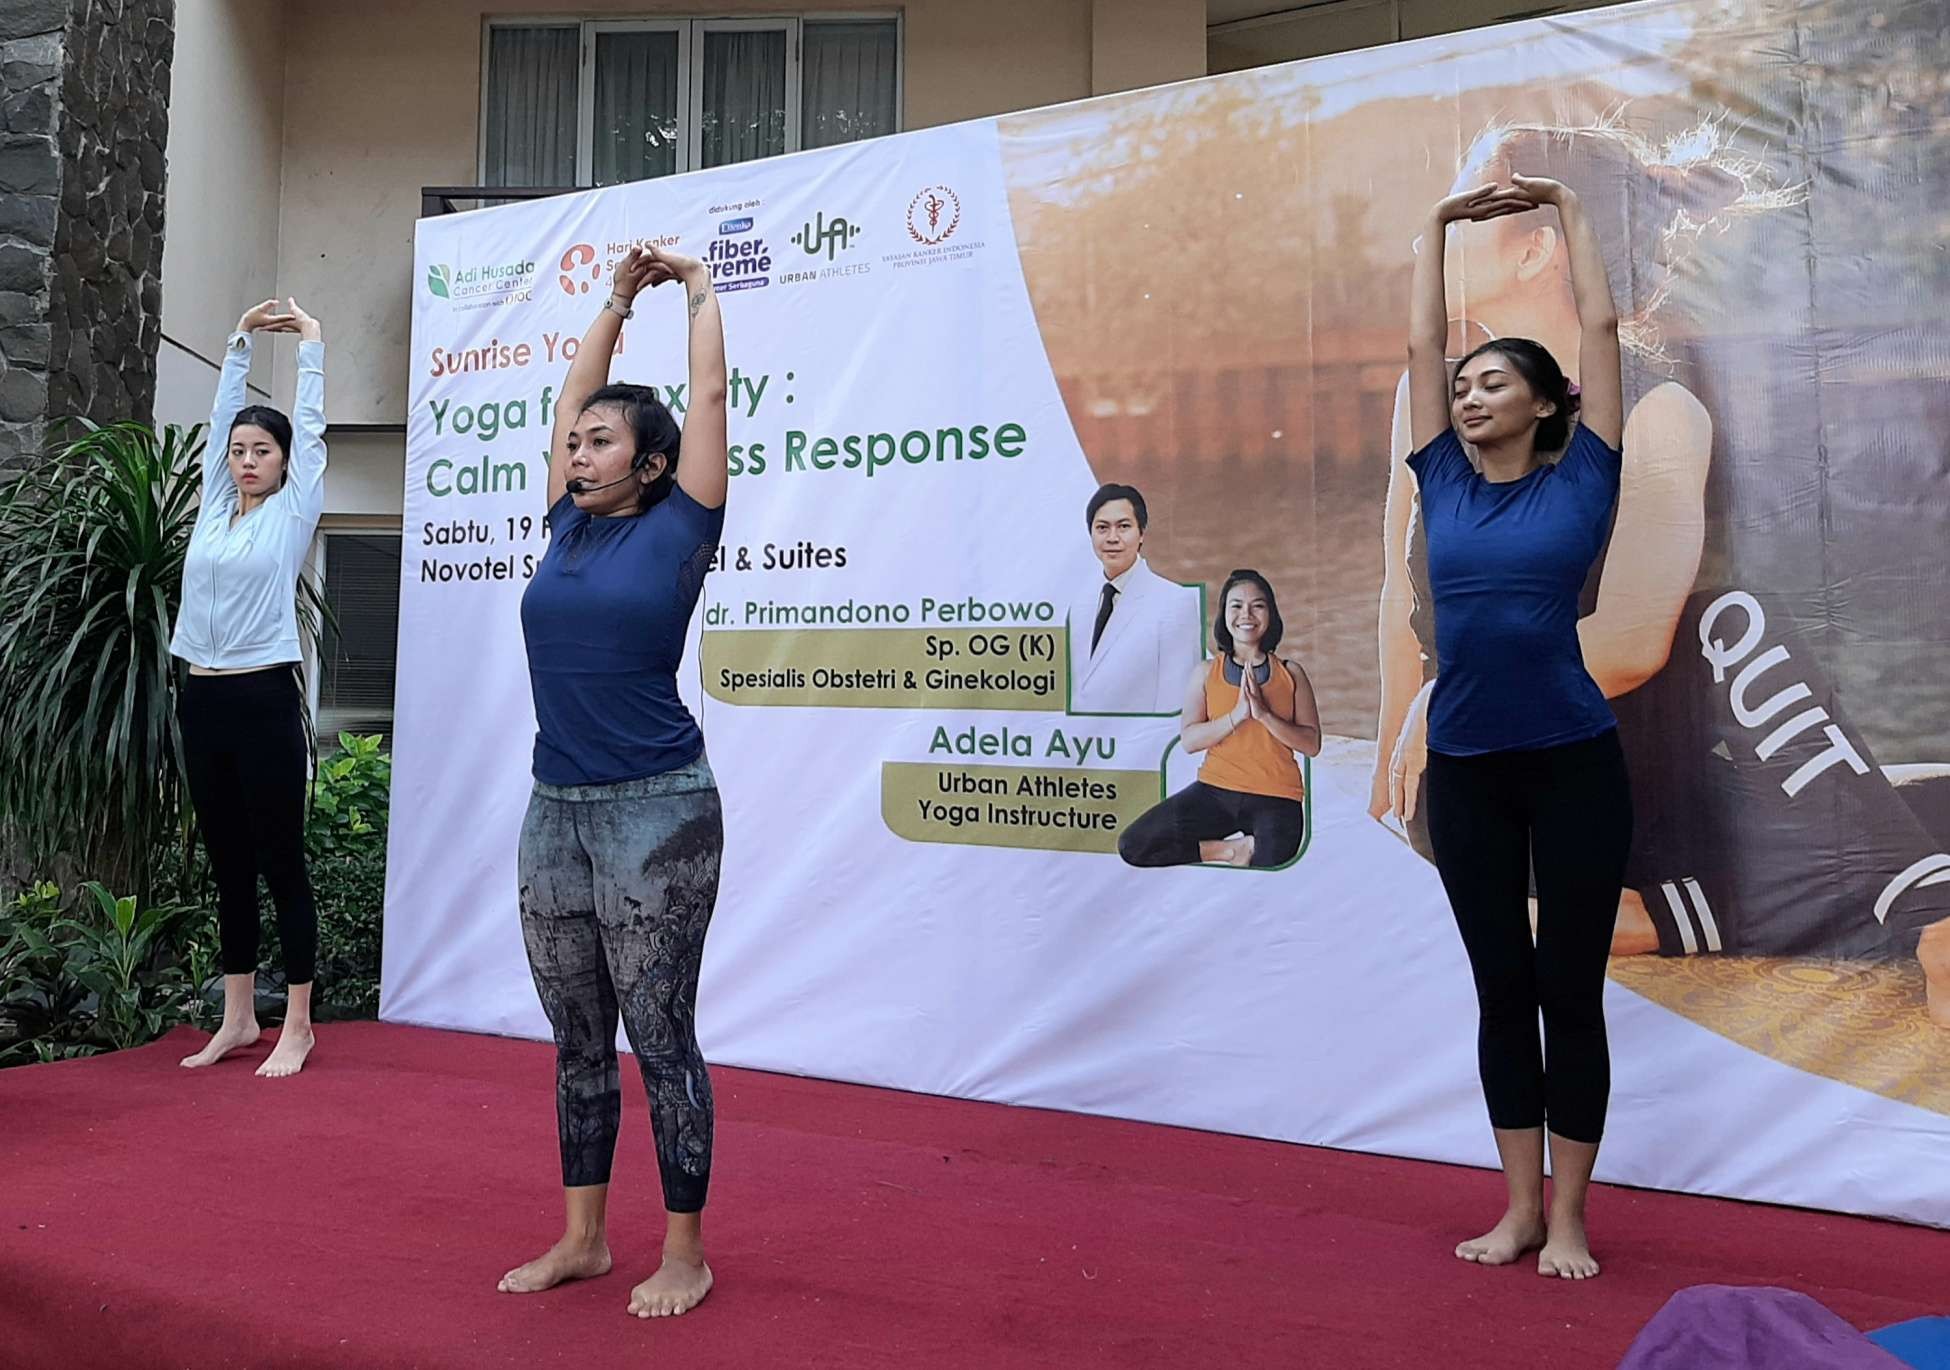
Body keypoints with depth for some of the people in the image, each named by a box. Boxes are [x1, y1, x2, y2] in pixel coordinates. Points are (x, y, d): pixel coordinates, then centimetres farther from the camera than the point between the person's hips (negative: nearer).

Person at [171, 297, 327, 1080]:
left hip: (265, 699, -6)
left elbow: (311, 425, 2)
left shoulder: (292, 512, 1)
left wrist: (311, 344, 11)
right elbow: (220, 417, 20)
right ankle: (238, 1018, 20)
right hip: (202, 699, 6)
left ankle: (297, 1026, 7)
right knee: (227, 866, 11)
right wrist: (240, 342, 24)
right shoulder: (214, 507, 13)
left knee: (280, 864, 0)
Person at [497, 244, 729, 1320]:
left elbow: (708, 399, 3)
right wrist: (616, 299, 25)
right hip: (555, 809, 6)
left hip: (656, 813, -6)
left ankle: (684, 1254, 15)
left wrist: (700, 291, 17)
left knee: (660, 1040, 1)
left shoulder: (677, 527, -3)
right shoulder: (569, 525, 11)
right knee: (576, 1042, 14)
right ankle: (582, 1238, 27)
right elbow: (570, 401, 20)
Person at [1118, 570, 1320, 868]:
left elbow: (1312, 744, 0)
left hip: (1276, 799, -2)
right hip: (1215, 791, 2)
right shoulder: (1205, 672, 6)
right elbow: (1188, 740, -3)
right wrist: (1236, 715, -16)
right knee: (1132, 846, -16)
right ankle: (1235, 850, -4)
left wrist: (1265, 715, -14)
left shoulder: (1291, 673, 5)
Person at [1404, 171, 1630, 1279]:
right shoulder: (1445, 482, 8)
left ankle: (1569, 1216, 17)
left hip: (1572, 763, -3)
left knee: (1570, 993, 4)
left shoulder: (1581, 481, 1)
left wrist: (1570, 212, 12)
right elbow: (1422, 344, 12)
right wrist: (1441, 227, 19)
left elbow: (1601, 327, 3)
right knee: (1502, 992, 10)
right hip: (1466, 768, 3)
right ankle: (1520, 1207, 22)